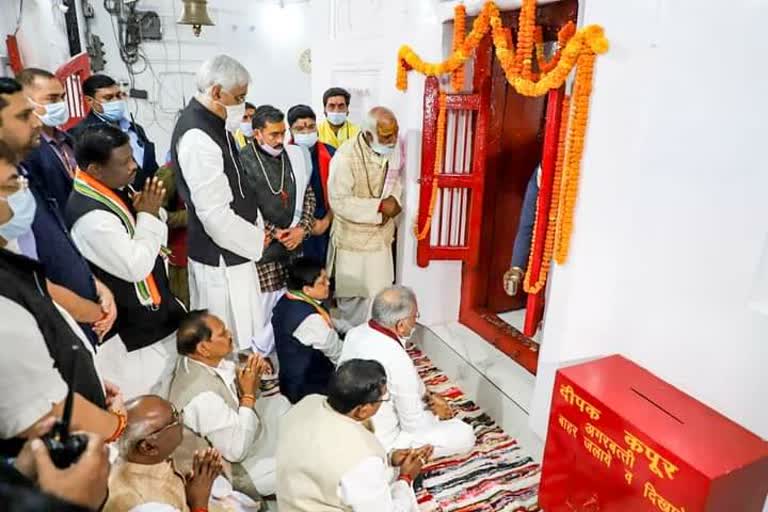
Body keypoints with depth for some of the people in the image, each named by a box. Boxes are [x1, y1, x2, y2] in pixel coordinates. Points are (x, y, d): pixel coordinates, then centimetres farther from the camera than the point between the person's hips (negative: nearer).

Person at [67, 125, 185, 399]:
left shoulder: (114, 189, -1)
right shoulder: (91, 216, -30)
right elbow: (136, 266, -26)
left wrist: (151, 213, -4)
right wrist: (148, 215, -20)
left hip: (153, 310, 9)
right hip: (132, 325, -9)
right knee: (138, 392, 9)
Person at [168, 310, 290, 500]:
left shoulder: (204, 361, -13)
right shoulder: (202, 396, -37)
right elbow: (237, 450, -30)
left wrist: (251, 372, -15)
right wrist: (249, 395, -27)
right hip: (237, 466, -8)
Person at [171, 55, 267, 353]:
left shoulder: (211, 124, 8)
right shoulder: (197, 137, -23)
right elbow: (215, 214, -24)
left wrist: (256, 226, 9)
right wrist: (257, 240, -11)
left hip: (228, 250, 9)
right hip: (221, 256, -9)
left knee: (230, 336, 21)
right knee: (231, 345, 4)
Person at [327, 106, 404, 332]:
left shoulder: (392, 149, -7)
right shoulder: (346, 157, -25)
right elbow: (339, 202, -26)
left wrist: (393, 200, -13)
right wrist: (380, 206, -26)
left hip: (381, 234, 5)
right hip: (353, 237, -5)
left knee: (377, 292, 16)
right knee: (351, 293, 14)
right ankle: (349, 333, 38)